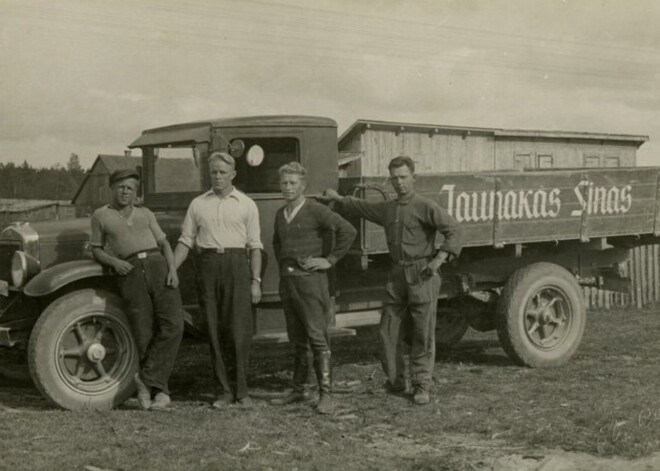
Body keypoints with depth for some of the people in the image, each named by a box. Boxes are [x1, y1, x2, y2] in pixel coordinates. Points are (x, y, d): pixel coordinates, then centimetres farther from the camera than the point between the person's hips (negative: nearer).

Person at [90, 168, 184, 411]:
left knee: (172, 325, -16)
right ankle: (160, 390, 3)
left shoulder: (145, 214, 22)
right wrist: (114, 262, -3)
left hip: (158, 266, 2)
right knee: (144, 335, -7)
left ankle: (147, 377, -9)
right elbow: (97, 250, 18)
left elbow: (163, 243, 15)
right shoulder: (101, 216, 16)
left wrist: (172, 269, -2)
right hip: (130, 273, -2)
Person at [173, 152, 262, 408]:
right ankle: (224, 391, 10)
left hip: (237, 264, -2)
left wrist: (256, 281, -2)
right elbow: (186, 241, 12)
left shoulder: (246, 204, 7)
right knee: (215, 330, 3)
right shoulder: (198, 204, 11)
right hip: (208, 265, 2)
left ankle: (240, 389, 6)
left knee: (239, 329, -5)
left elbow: (255, 245, 5)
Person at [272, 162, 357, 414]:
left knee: (318, 338, -7)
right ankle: (300, 389, 19)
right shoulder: (280, 214, 14)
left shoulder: (315, 210, -8)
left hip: (309, 278, -7)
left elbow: (348, 230, -16)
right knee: (297, 339, 11)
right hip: (286, 280, 7)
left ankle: (326, 393, -5)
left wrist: (330, 259, -13)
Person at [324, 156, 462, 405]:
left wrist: (440, 257, -20)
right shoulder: (387, 209, 16)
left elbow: (453, 229, -11)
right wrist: (338, 198, 44)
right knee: (389, 331, 7)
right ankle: (395, 381, 20)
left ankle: (421, 387, 3)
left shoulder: (424, 206, -6)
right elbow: (363, 207, 35)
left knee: (423, 332, -3)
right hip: (397, 274, 6)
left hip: (421, 274, -6)